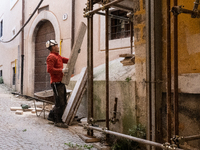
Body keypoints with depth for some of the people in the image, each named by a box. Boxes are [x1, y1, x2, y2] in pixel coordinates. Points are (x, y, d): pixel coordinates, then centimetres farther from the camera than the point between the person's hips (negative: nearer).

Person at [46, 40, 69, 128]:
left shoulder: (58, 56, 22)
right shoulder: (51, 57, -9)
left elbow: (68, 60, 24)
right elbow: (50, 69, -21)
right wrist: (61, 70, -21)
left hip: (61, 82, 10)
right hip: (56, 83, -10)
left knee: (63, 102, 15)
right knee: (60, 103, -6)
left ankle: (51, 116, 27)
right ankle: (58, 121, 4)